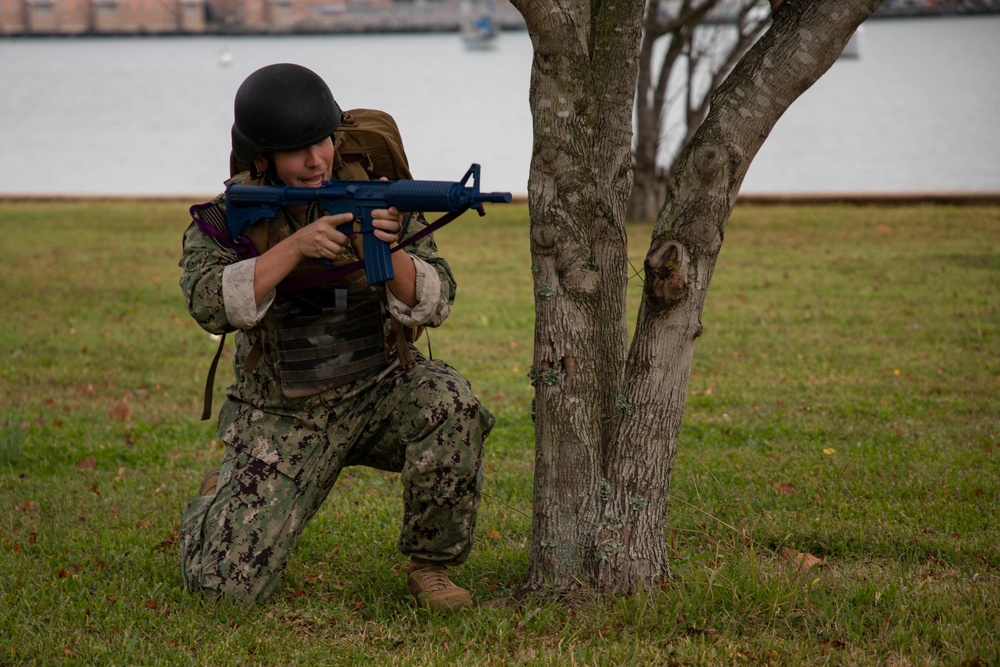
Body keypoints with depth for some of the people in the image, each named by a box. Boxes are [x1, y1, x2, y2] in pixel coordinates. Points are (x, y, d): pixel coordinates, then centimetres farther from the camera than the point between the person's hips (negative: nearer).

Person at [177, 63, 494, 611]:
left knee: (449, 401, -33)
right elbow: (210, 304, -25)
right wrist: (295, 246, -33)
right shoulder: (227, 217, -7)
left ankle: (430, 566, -11)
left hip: (379, 394, 1)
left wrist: (387, 251, -33)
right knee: (230, 583, -11)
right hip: (283, 421, -1)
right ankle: (220, 499, 26)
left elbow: (433, 304, -14)